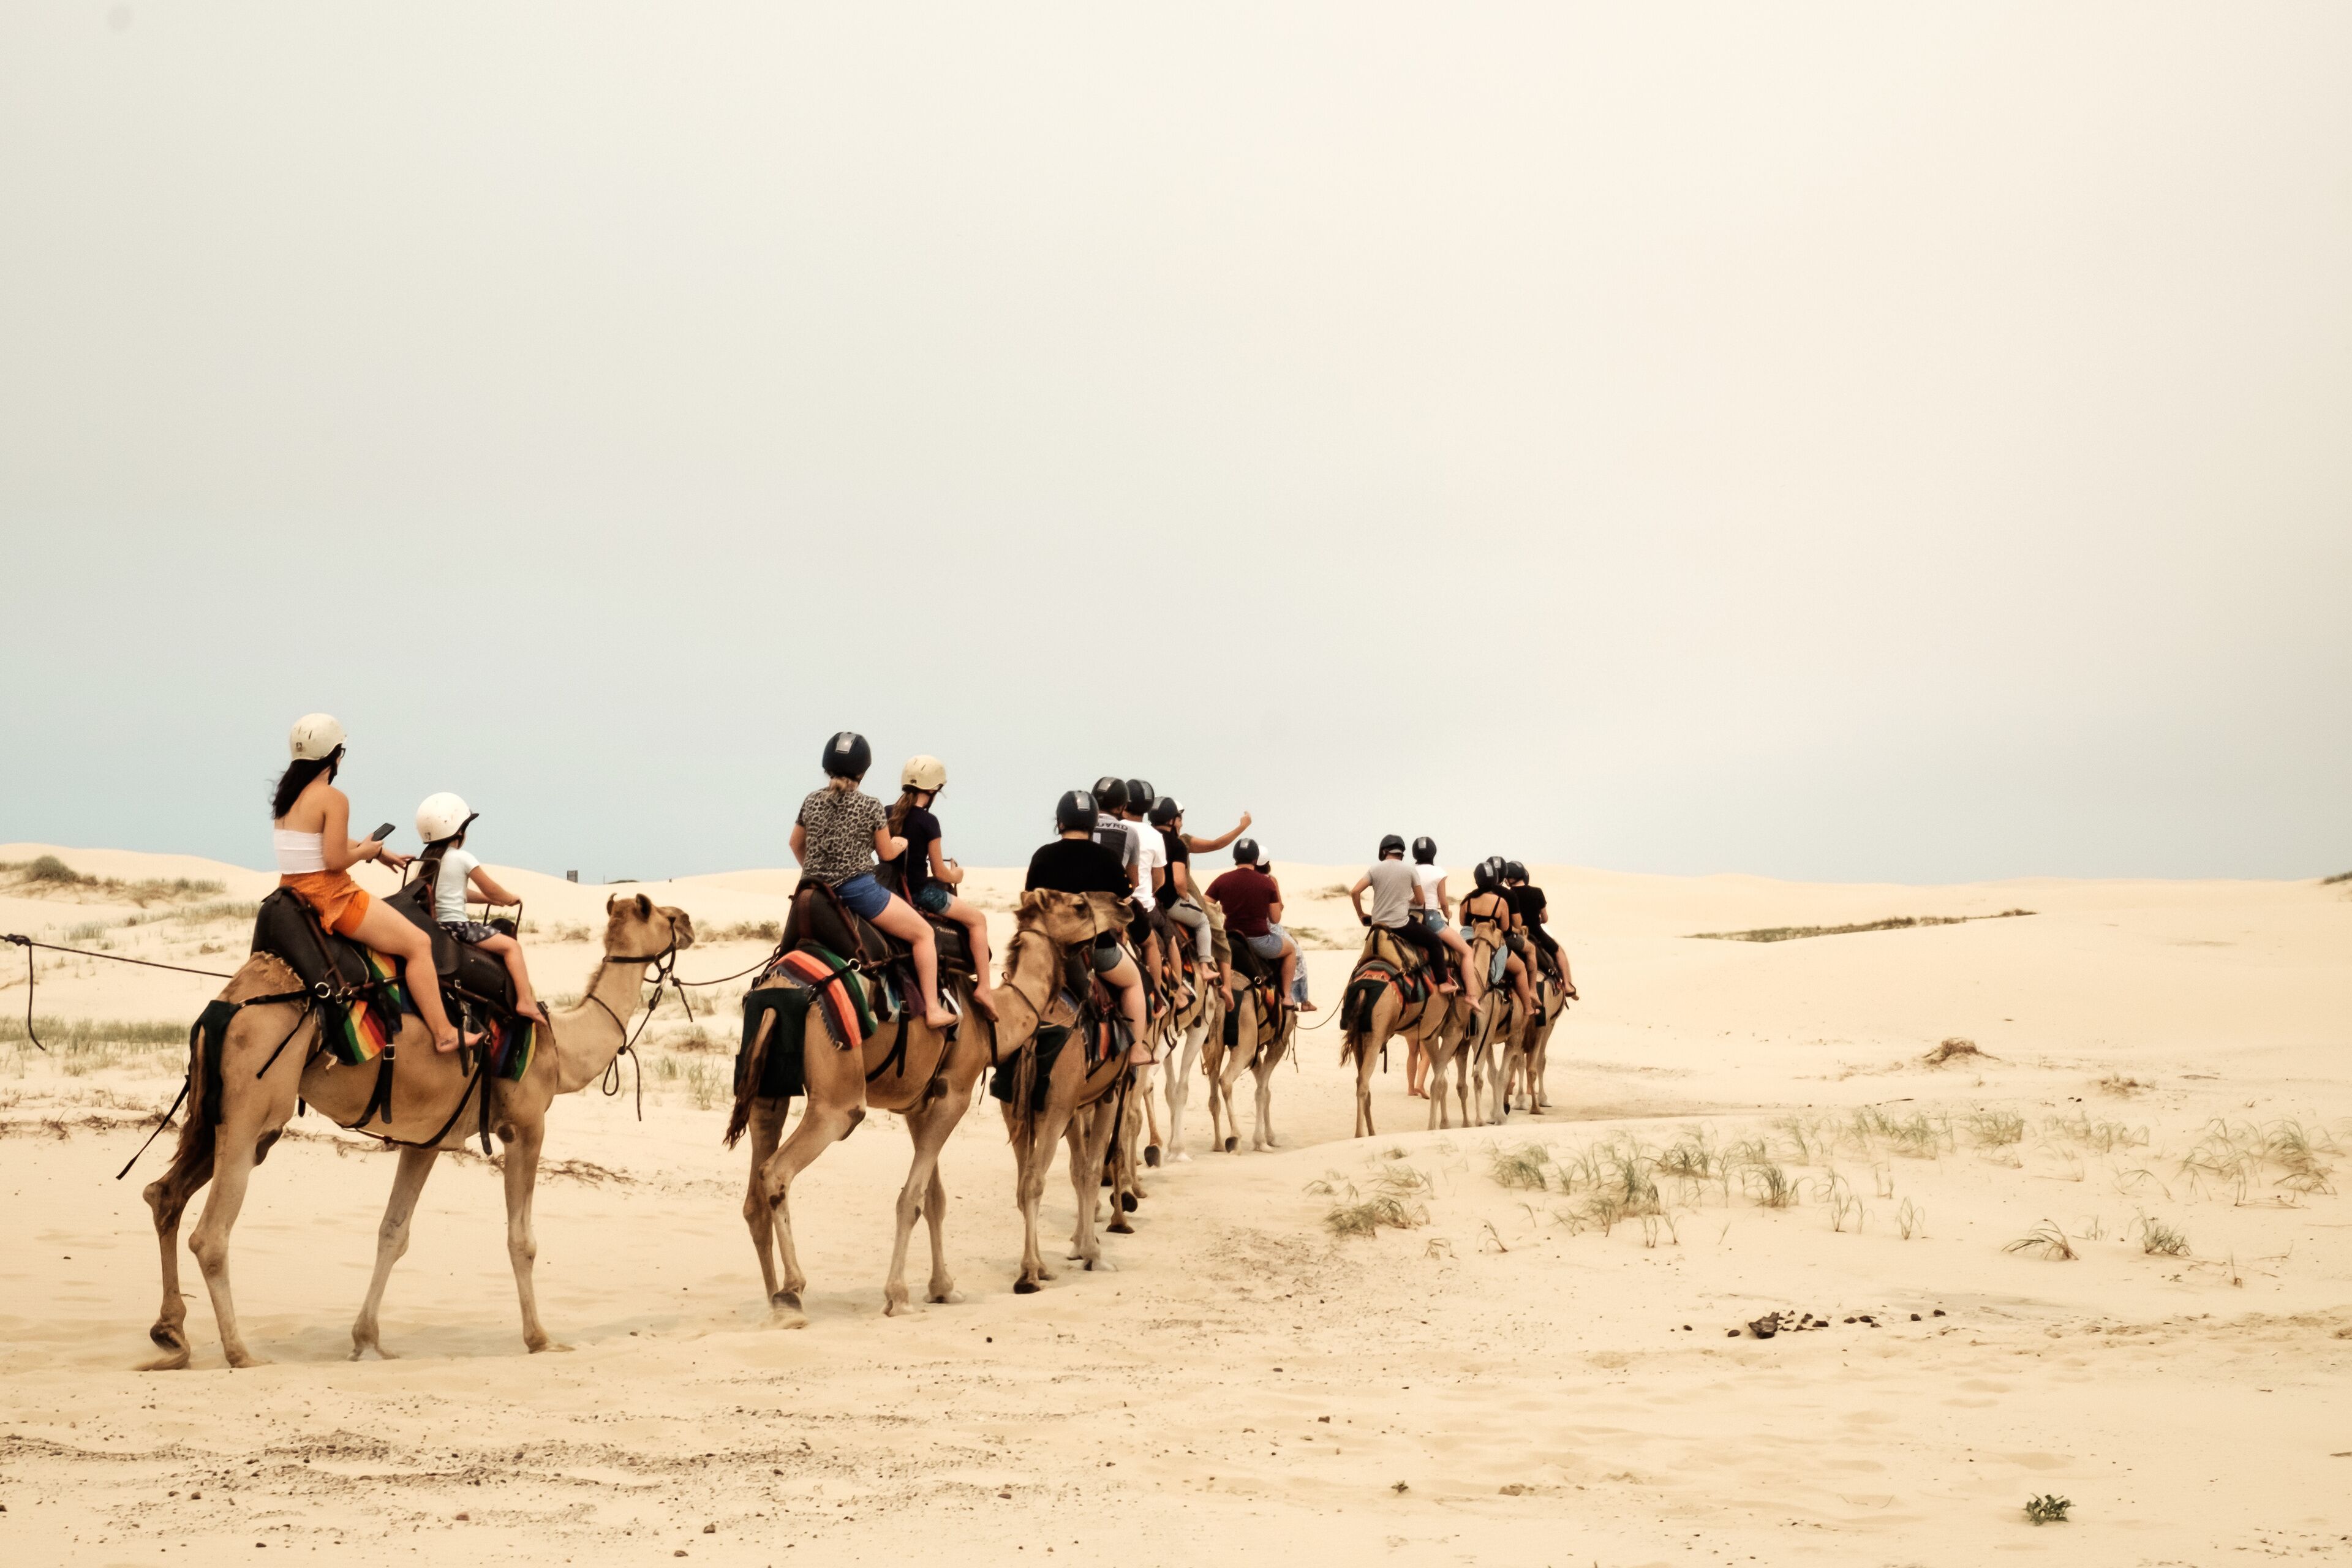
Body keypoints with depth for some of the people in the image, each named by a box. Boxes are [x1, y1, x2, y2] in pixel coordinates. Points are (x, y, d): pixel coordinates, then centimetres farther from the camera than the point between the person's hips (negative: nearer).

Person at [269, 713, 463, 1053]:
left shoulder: (287, 795, 10)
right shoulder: (333, 799, -17)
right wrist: (367, 851, -2)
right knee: (417, 942, -6)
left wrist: (379, 851, 24)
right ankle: (443, 1033, -10)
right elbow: (336, 859, -22)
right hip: (330, 895, -10)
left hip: (294, 890, 10)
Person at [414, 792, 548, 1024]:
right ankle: (525, 1001, -20)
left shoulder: (428, 860, 13)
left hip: (436, 925, 8)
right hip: (457, 925, -8)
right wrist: (512, 899, 19)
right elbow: (491, 890, 0)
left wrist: (491, 899, 29)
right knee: (511, 946, -7)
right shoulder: (462, 858, -8)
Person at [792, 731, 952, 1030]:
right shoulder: (870, 806, -9)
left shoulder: (812, 802, 4)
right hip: (858, 890, -5)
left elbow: (796, 844, 16)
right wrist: (902, 844, 22)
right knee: (923, 933, 7)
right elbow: (887, 853, 0)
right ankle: (932, 1009, 3)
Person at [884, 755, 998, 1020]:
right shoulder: (928, 822, -16)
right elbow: (940, 873, -10)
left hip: (892, 889, 7)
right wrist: (956, 876, 12)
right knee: (977, 919, 12)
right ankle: (984, 988, 6)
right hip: (919, 892, -7)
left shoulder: (887, 814, 1)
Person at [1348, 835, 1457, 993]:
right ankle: (1443, 984, 6)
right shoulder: (1409, 870, -1)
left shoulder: (1375, 869, 2)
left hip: (1378, 922, 3)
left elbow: (1355, 892, -5)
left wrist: (1361, 915, 9)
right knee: (1435, 944, 11)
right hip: (1401, 924, -3)